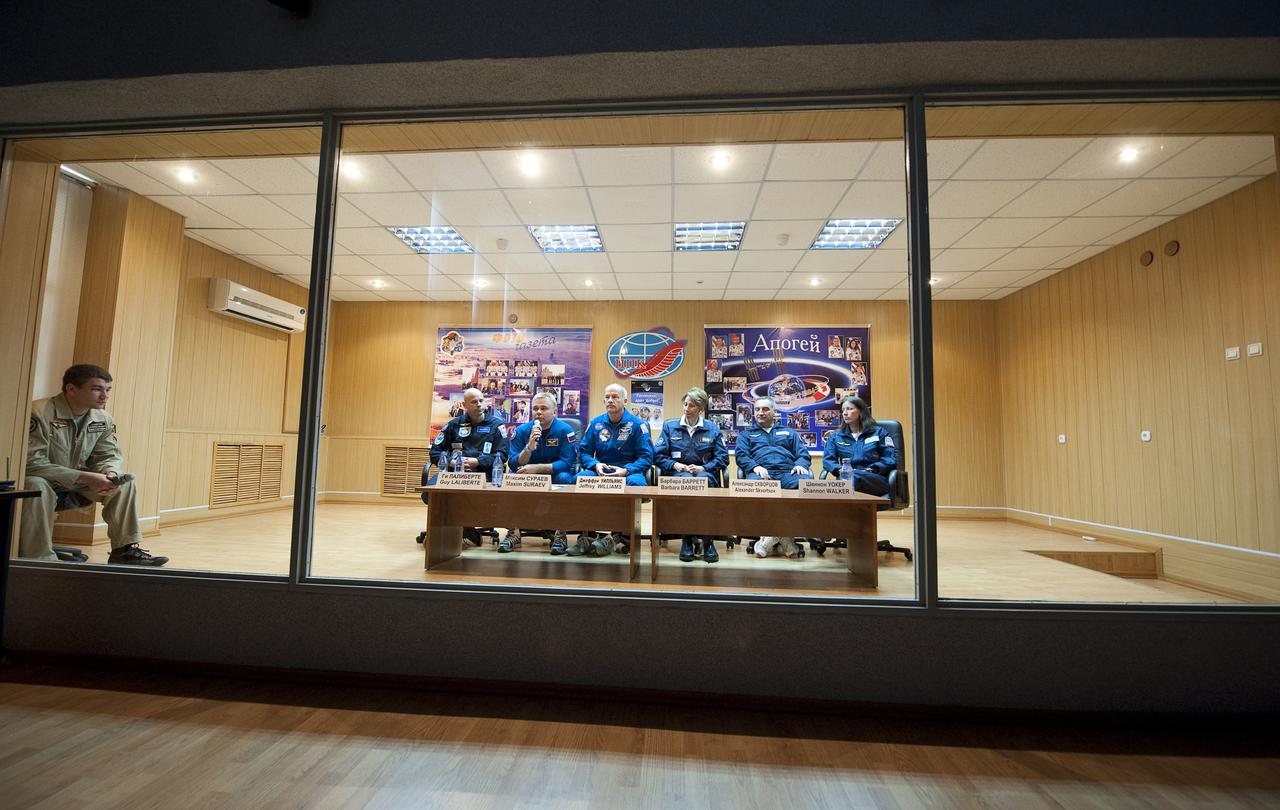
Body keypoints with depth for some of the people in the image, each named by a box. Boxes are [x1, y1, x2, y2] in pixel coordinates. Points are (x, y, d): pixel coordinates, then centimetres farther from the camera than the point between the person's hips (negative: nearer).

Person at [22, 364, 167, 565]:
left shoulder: (103, 419, -4)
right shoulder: (40, 413, -23)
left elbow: (111, 456, 1)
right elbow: (31, 463, -28)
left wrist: (111, 474, -24)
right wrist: (85, 477, -34)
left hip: (74, 488, 6)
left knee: (124, 484, -10)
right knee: (36, 485, -37)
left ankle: (124, 549, -6)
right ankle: (39, 558, -29)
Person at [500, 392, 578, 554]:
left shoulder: (565, 430, -9)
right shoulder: (521, 431, -2)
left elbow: (567, 463, -19)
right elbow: (513, 465, -9)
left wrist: (536, 468, -26)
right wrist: (529, 447, -27)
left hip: (555, 476, -2)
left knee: (564, 478, -33)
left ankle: (560, 534, -23)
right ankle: (513, 532, -15)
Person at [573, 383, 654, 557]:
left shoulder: (636, 424, 1)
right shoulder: (596, 423, 11)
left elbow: (646, 456, -3)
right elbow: (585, 452, 11)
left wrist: (626, 471, -19)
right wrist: (596, 465, -11)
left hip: (627, 471, -2)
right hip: (600, 471, 3)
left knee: (636, 483, -37)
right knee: (579, 478, -28)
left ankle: (614, 536, -23)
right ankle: (583, 536, -22)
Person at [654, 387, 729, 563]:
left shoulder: (713, 428, 14)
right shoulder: (670, 426, 15)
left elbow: (723, 457, 6)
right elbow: (658, 455, 8)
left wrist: (703, 467, -10)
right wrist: (674, 465, -10)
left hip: (705, 473, 0)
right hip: (678, 473, 0)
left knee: (703, 480, -38)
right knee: (686, 480, -38)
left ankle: (708, 540, -31)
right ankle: (686, 540, -30)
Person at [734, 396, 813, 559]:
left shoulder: (789, 433, 33)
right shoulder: (746, 434, 28)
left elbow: (803, 453, 20)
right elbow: (741, 455, 11)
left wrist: (800, 464, -4)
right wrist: (755, 466, -10)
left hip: (787, 472, 2)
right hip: (761, 472, -1)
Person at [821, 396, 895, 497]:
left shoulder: (879, 432, 18)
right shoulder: (835, 436, 24)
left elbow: (891, 459, 7)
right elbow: (827, 459, 12)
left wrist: (870, 470, -10)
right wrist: (840, 470, -11)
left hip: (876, 480, -1)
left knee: (854, 476, -39)